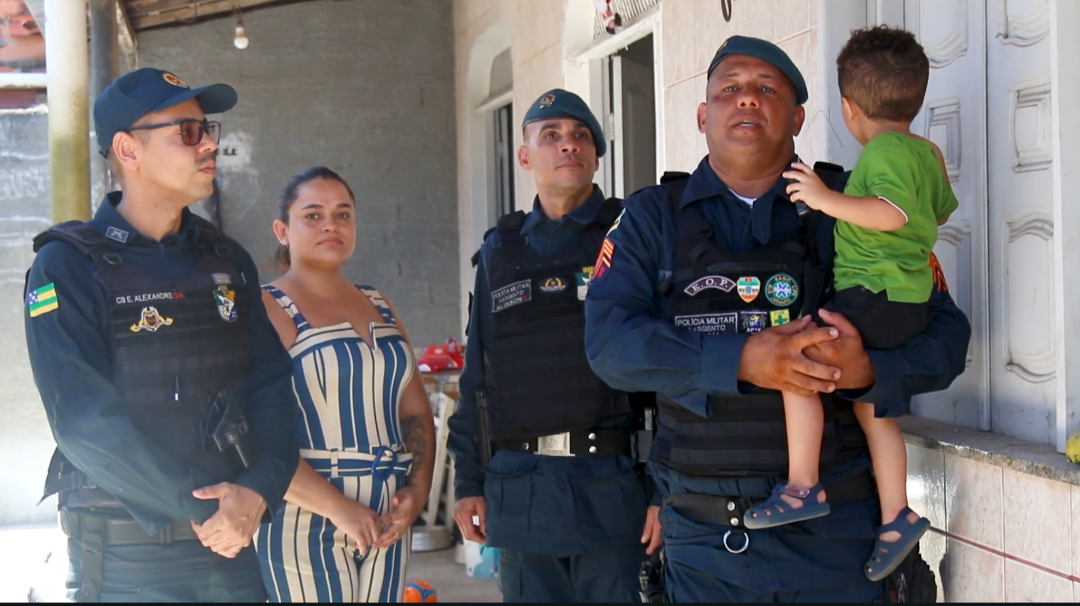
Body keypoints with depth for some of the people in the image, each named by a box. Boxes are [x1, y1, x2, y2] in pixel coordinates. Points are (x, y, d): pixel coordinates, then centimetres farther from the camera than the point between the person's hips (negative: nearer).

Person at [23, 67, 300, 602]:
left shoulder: (228, 261, 8)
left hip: (234, 539, 5)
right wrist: (198, 508, -18)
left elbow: (269, 383, 2)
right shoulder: (68, 268, -8)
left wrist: (258, 489, -14)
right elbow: (85, 420, -17)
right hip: (126, 559, -5)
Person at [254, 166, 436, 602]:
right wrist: (338, 507, -20)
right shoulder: (267, 310, -6)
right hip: (305, 523, -6)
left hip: (385, 520, 6)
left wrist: (417, 491, -2)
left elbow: (415, 412, 14)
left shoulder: (378, 306, 14)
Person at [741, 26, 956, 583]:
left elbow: (893, 212, -30)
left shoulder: (884, 151, -13)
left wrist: (829, 199, -30)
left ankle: (803, 488, -18)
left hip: (874, 297, -11)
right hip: (909, 303, 11)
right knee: (871, 403, 17)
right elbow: (941, 210, 33)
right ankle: (895, 517, 21)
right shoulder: (924, 152, 17)